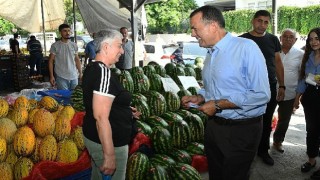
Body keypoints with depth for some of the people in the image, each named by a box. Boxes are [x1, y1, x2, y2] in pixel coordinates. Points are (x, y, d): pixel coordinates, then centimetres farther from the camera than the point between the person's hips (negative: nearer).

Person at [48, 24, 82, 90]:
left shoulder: (74, 45, 8)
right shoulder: (55, 46, -3)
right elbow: (50, 61, -2)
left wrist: (80, 72, 7)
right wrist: (51, 76, -8)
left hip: (74, 77, 4)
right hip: (61, 77, -4)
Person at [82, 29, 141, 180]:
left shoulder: (92, 68, 7)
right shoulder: (104, 72, -24)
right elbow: (101, 117, -29)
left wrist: (125, 110, 17)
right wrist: (110, 155, -26)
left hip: (93, 137, 10)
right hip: (108, 143, -10)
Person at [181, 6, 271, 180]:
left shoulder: (246, 48, -17)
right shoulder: (210, 54, 9)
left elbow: (261, 95, -23)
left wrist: (218, 105, -21)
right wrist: (199, 98, 0)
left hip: (241, 130, -7)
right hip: (214, 125, 7)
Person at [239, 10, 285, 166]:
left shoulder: (273, 40, 8)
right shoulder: (243, 40, -2)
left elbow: (278, 63, 11)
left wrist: (282, 85, 8)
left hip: (270, 88, 3)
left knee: (267, 122, 12)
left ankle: (263, 150, 29)